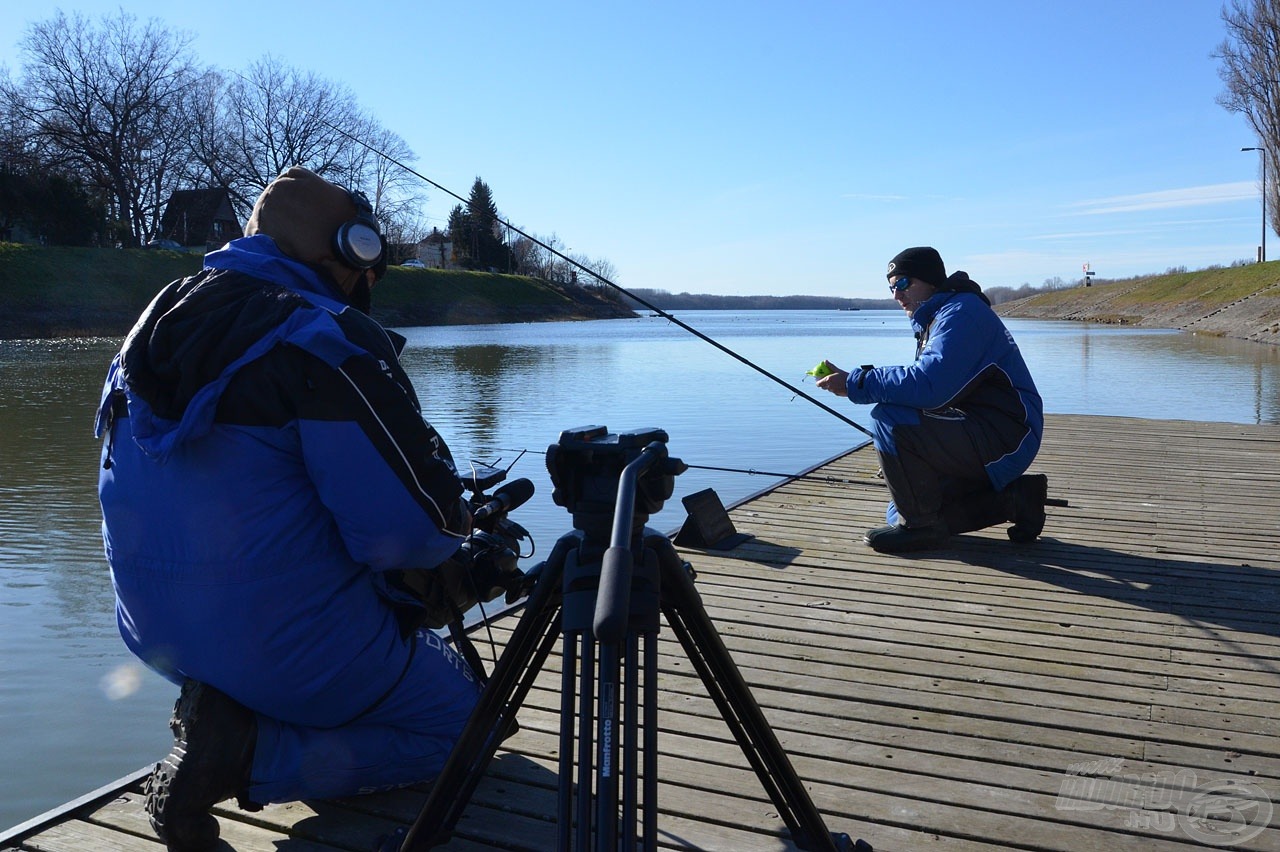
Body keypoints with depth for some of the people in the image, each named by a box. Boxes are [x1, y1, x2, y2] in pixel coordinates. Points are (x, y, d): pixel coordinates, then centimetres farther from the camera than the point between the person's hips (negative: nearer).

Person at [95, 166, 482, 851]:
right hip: (284, 635, -9)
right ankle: (247, 755, -8)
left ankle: (223, 707, 9)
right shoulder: (329, 340, -19)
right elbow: (413, 530, -23)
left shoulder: (159, 324, 7)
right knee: (460, 719, 10)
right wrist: (456, 525, 1)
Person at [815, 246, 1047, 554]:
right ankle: (1013, 496, 15)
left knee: (890, 420, -27)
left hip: (1004, 436, -11)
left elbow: (929, 384, -31)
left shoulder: (961, 312, -17)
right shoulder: (934, 318, 16)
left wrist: (857, 383, -25)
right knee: (902, 512, 11)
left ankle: (921, 526, -12)